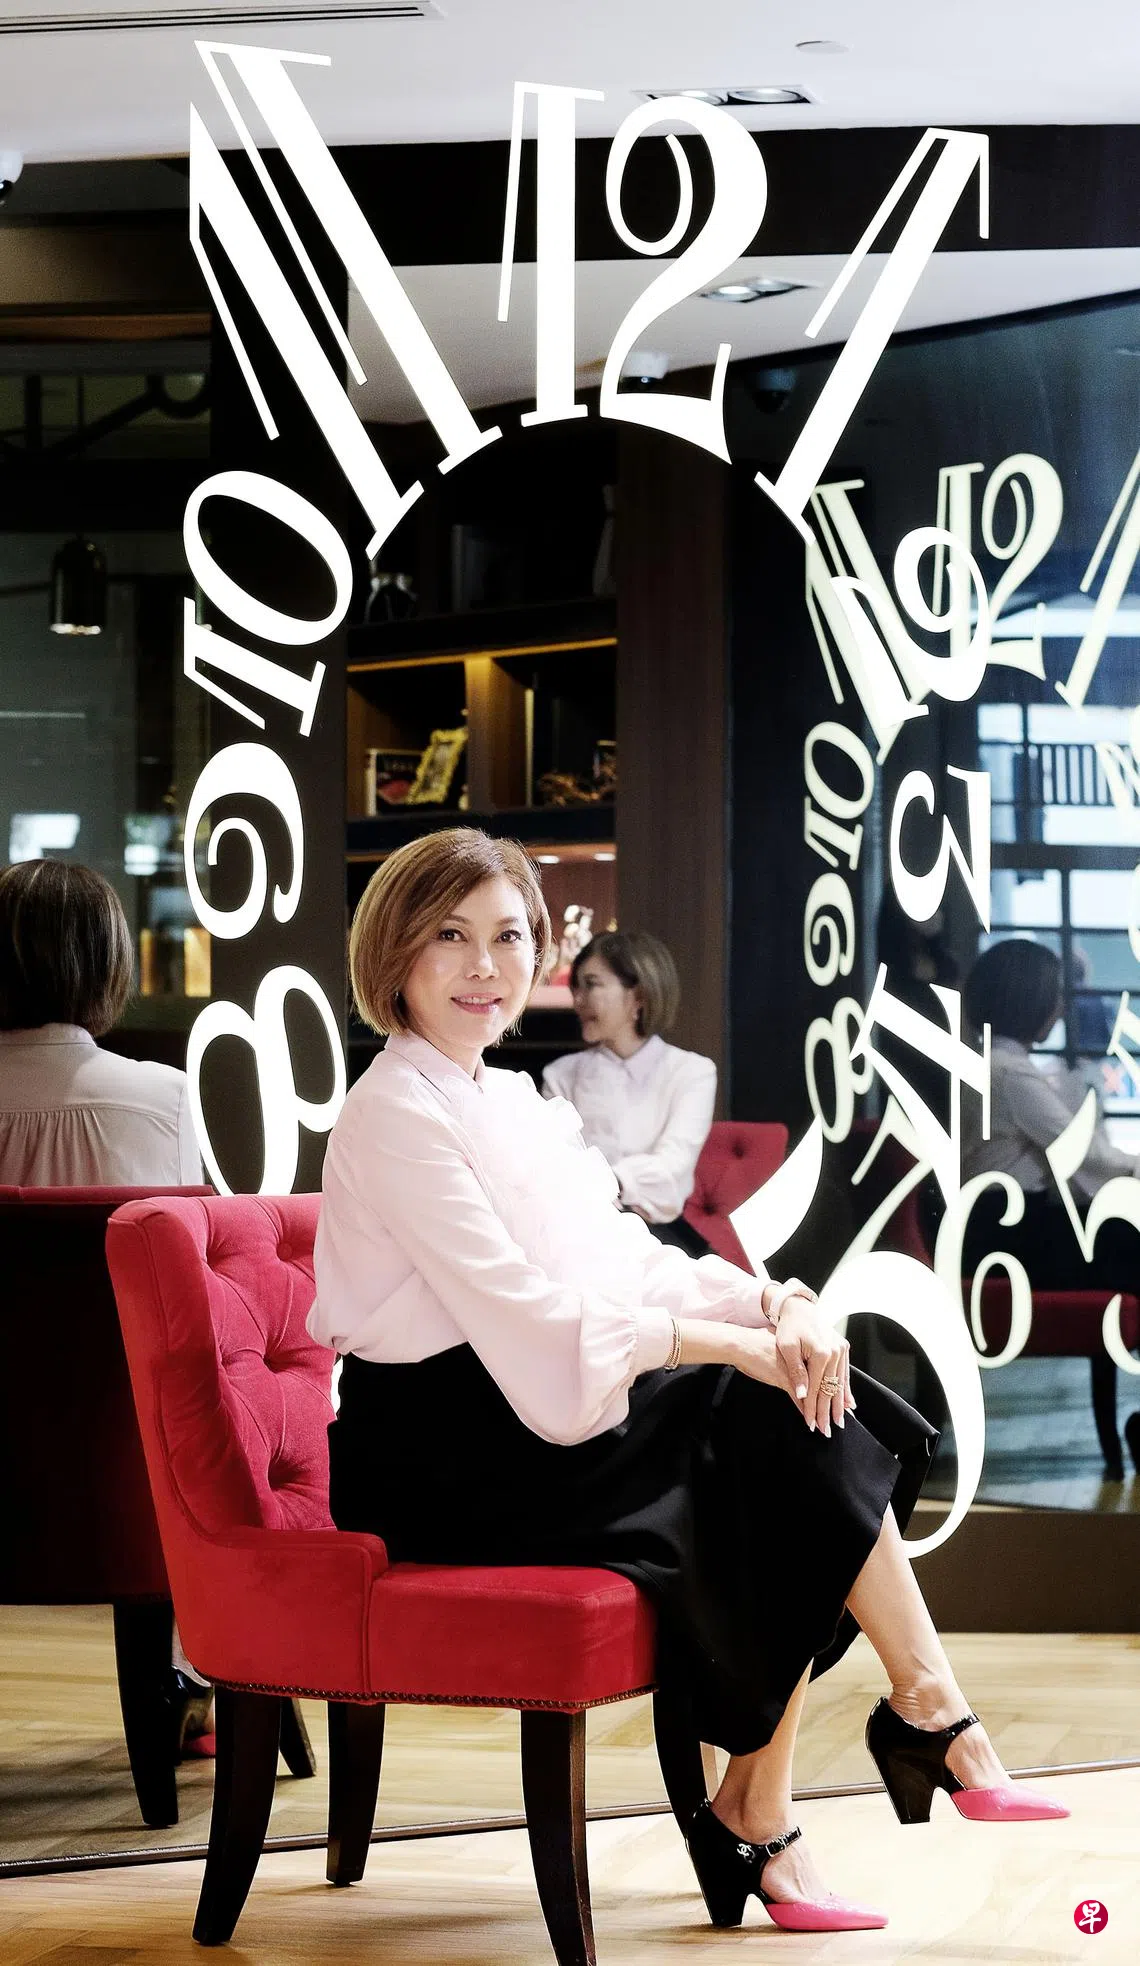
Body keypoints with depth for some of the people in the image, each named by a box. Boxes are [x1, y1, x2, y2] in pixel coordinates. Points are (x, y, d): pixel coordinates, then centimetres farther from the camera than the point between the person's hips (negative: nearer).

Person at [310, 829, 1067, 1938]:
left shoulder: (516, 1103, 18)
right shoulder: (395, 1117, -11)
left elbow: (635, 1266, 11)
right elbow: (529, 1321, -19)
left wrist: (779, 1303, -8)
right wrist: (738, 1343, -19)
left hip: (546, 1419, 8)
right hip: (447, 1460, -8)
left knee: (800, 1406, -12)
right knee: (773, 1428, -17)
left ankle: (754, 1815, -14)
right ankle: (932, 1715, -3)